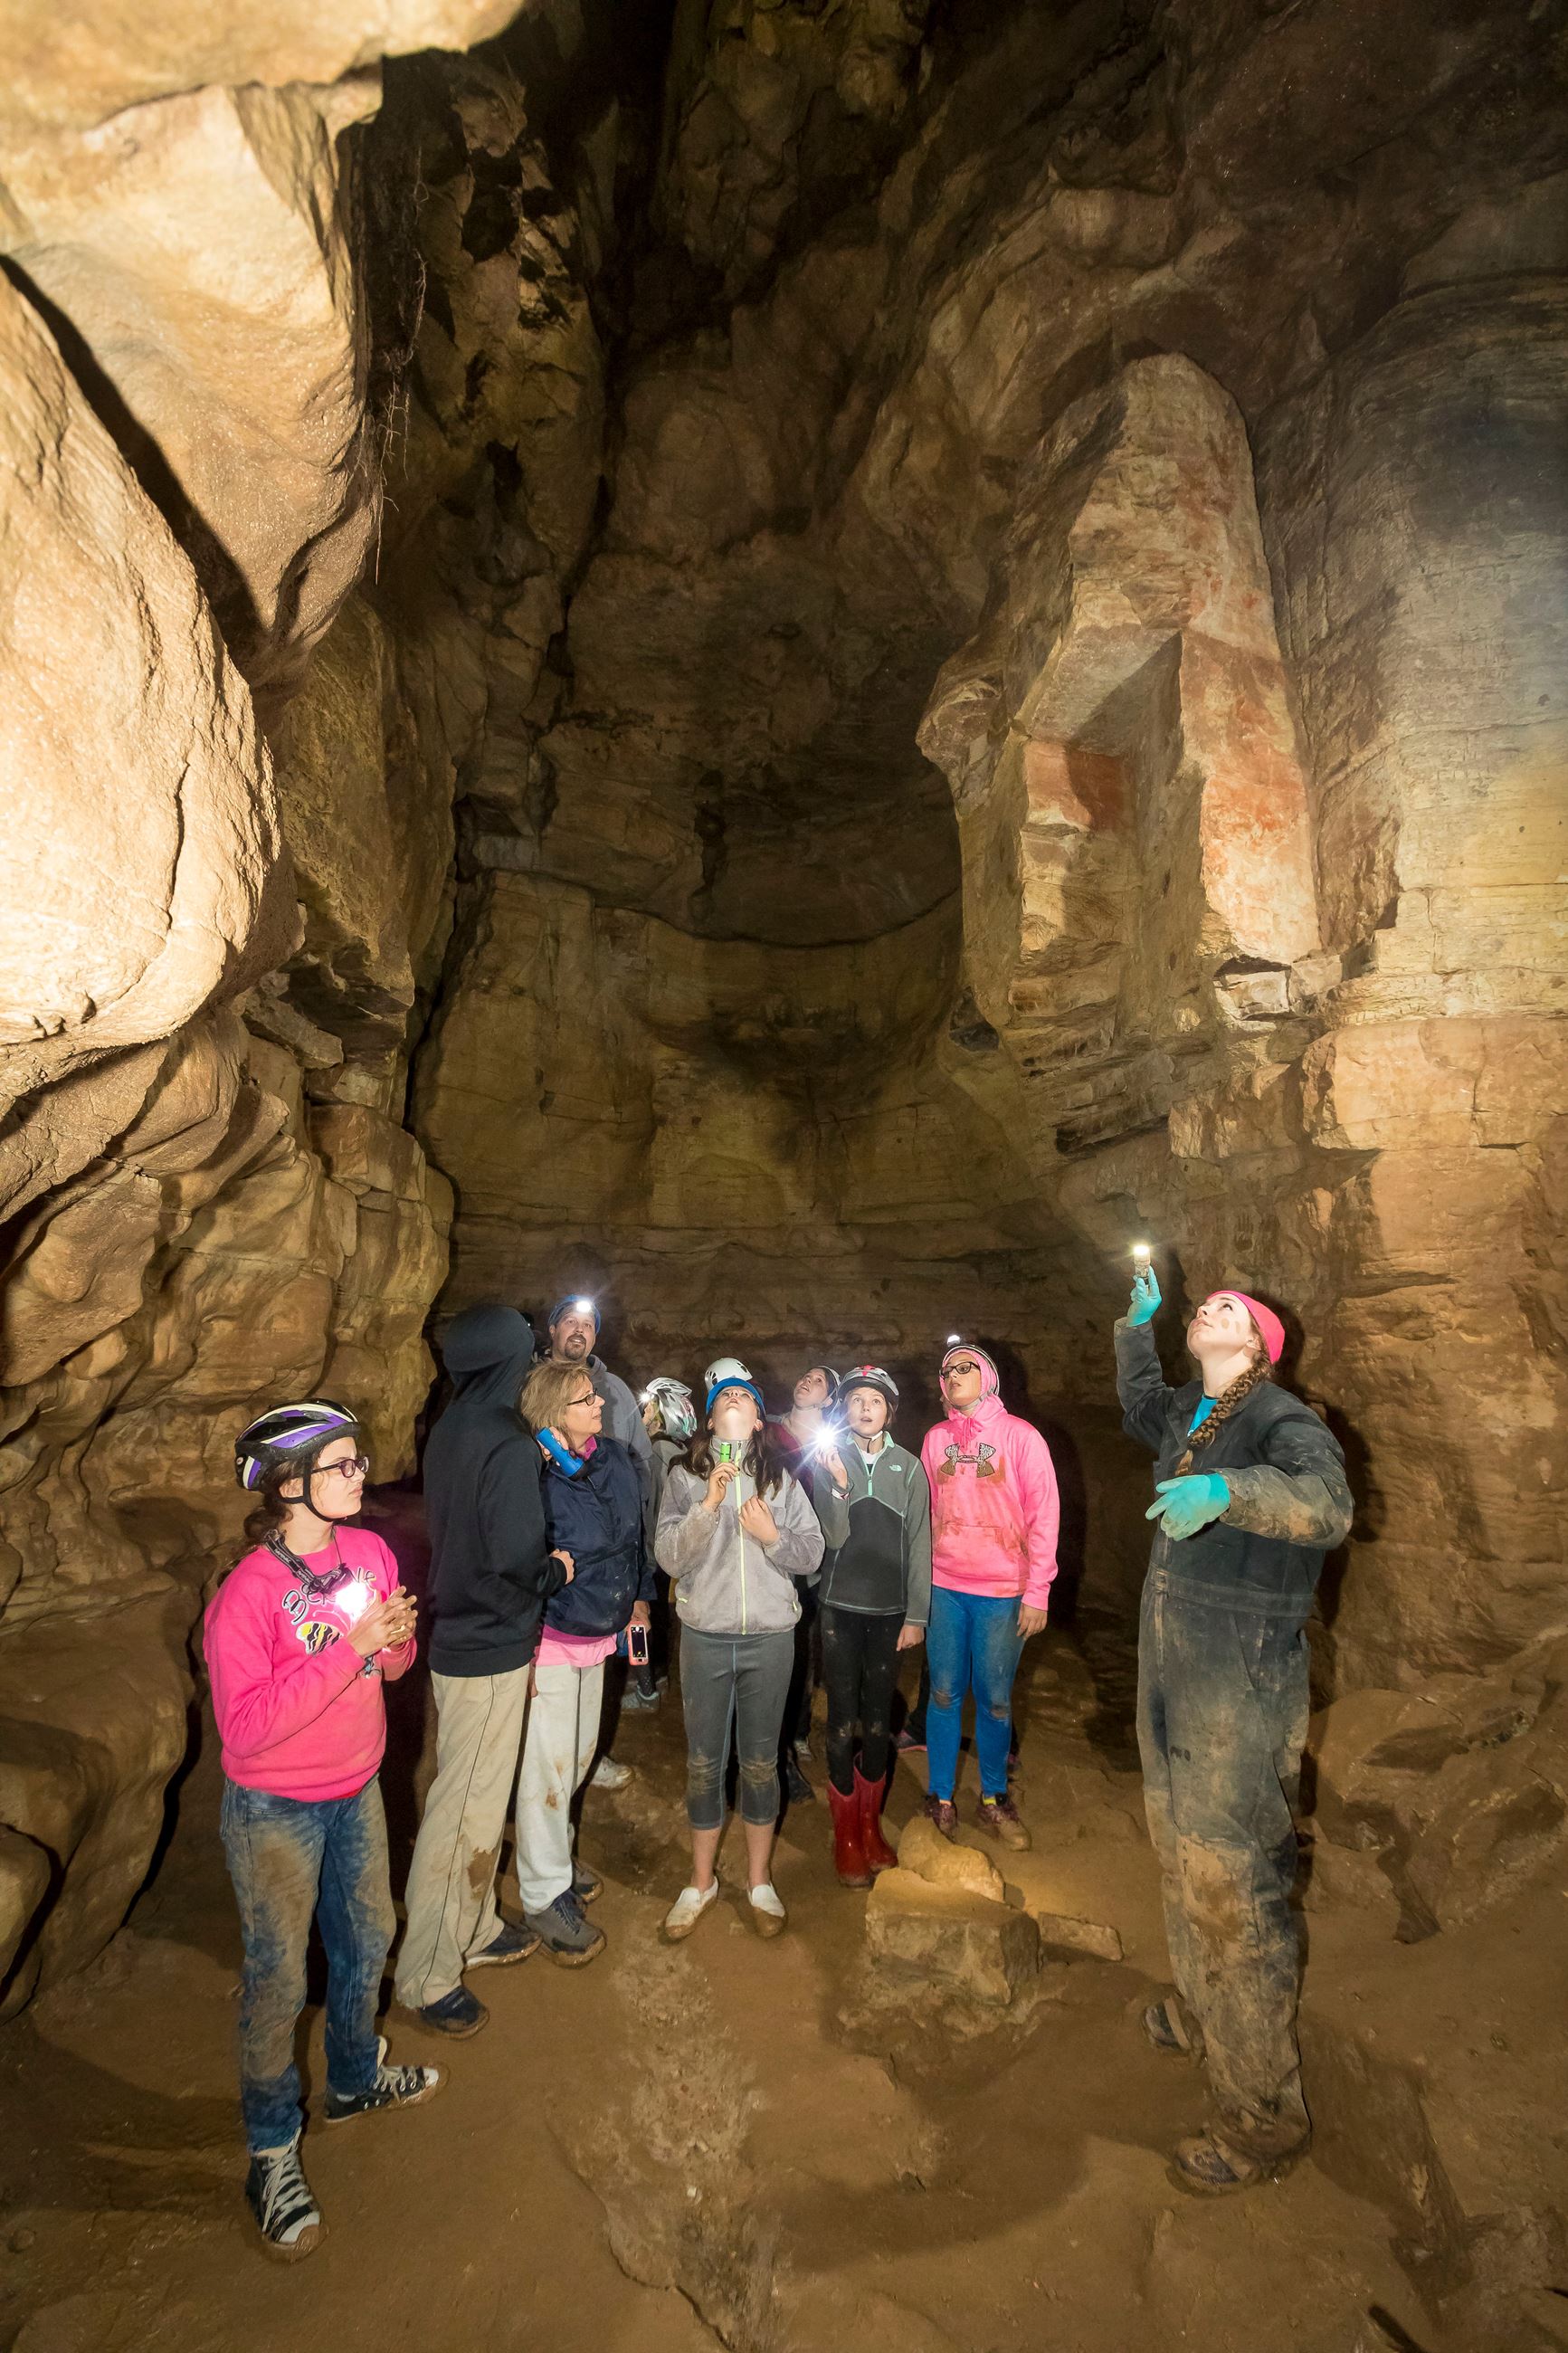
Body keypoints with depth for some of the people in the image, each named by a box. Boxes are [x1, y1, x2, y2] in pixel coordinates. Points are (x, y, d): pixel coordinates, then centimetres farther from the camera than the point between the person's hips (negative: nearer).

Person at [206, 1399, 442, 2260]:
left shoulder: (369, 1552, -9)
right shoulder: (245, 1594, -27)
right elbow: (245, 1728, -28)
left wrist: (397, 1639, -19)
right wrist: (350, 1648, -34)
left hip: (356, 1792, 6)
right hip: (275, 1815, -6)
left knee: (366, 1942, 23)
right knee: (277, 1981, 11)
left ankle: (354, 2079, 50)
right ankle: (272, 2153, 36)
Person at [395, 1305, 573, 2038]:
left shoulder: (450, 1432, 1)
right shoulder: (508, 1448, -26)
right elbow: (517, 1561, -27)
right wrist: (555, 1571, -9)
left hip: (460, 1639, 9)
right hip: (490, 1652, -9)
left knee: (479, 1798, 22)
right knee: (464, 1811, 6)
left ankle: (474, 1930, 39)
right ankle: (426, 1976, 22)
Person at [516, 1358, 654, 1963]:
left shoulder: (614, 1457, -1)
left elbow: (633, 1532, 12)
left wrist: (639, 1596, 16)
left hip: (599, 1634, 7)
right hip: (550, 1639, -7)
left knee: (579, 1754, 22)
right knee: (549, 1766, 4)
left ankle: (552, 1852, 45)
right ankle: (546, 1895, 22)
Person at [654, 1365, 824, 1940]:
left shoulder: (782, 1481, 2)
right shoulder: (684, 1478, -2)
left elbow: (812, 1554, 2)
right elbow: (669, 1557, -10)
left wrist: (771, 1535, -16)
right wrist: (709, 1503, -22)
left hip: (769, 1637, 1)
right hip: (705, 1636, 0)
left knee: (760, 1760, 12)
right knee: (703, 1761, 11)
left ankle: (759, 1882, 32)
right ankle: (701, 1881, 31)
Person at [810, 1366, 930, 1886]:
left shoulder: (908, 1468, 0)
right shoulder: (828, 1463, -2)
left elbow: (919, 1545, 2)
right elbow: (834, 1537, -10)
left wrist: (916, 1616, -1)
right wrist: (839, 1486, -25)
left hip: (890, 1611, 1)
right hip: (840, 1608, -1)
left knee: (878, 1721, 9)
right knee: (843, 1721, 2)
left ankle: (870, 1825, 27)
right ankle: (846, 1835, 18)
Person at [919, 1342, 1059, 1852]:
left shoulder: (1020, 1436, -3)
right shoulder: (936, 1438, 6)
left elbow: (1043, 1515, -4)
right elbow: (925, 1513, 9)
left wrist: (1037, 1593, -7)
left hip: (1002, 1591, -2)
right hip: (943, 1588, 2)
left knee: (995, 1700, 5)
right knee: (945, 1694, 6)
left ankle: (993, 1798, 24)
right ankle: (940, 1797, 21)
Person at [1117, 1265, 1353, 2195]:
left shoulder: (1283, 1421, -17)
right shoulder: (1188, 1415, 8)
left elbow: (1327, 1504, -37)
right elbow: (1140, 1401, 32)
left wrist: (1227, 1489, -53)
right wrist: (1139, 1322, 24)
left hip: (1241, 1687, -8)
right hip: (1172, 1674, 9)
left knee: (1234, 1888, 0)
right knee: (1182, 1857, 24)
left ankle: (1264, 2115, 17)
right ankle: (1199, 2013, 46)